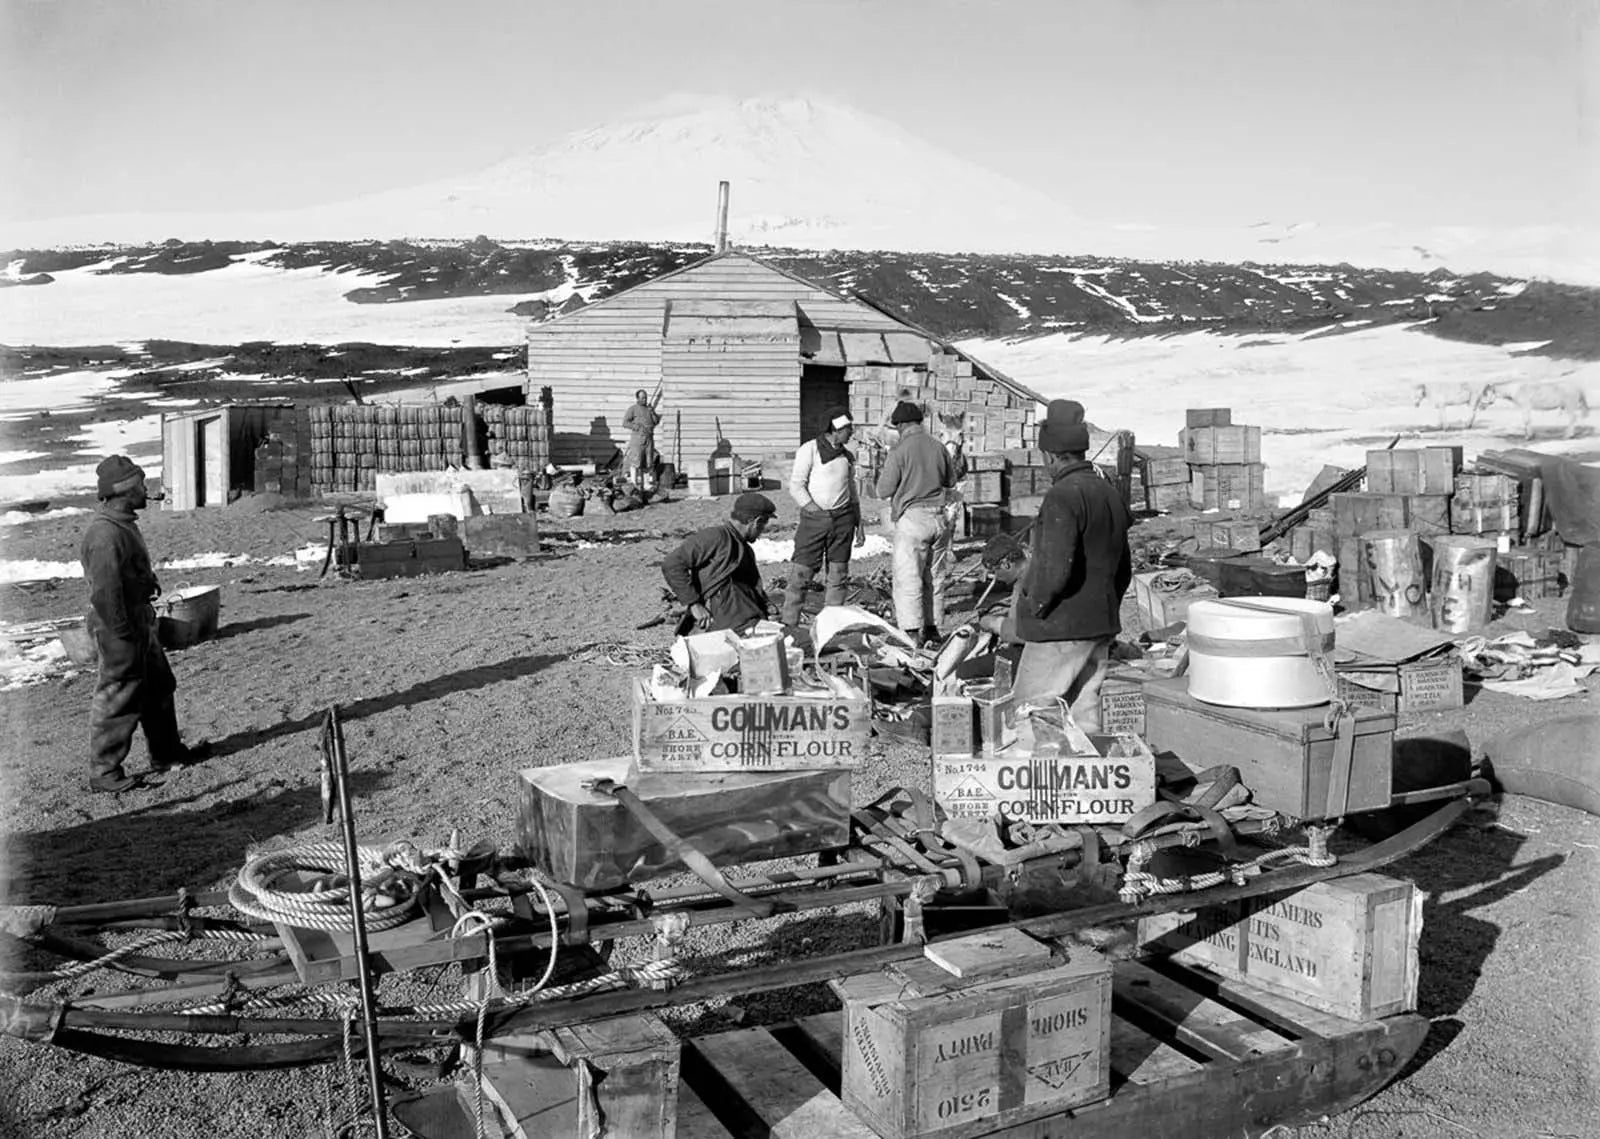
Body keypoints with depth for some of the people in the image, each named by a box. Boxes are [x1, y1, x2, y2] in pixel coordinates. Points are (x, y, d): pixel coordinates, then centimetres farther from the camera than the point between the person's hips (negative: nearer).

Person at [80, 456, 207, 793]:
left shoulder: (125, 524, 10)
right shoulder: (105, 534, -24)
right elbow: (104, 593, -26)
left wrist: (149, 581, 10)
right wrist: (124, 634, -22)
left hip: (139, 623, 11)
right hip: (120, 630, -11)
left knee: (159, 687, 20)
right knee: (119, 700, -1)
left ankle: (167, 753, 34)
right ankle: (104, 773, 9)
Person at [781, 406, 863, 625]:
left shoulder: (847, 456, 15)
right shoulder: (810, 449, -2)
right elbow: (795, 485, -6)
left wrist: (859, 524, 18)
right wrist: (812, 508, -15)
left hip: (843, 518, 5)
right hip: (814, 517, -5)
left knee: (837, 574, 5)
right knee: (801, 572, -6)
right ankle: (789, 622, 0)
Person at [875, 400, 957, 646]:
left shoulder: (900, 451, -11)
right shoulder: (939, 447, 6)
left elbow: (883, 491, -8)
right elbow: (951, 481, 18)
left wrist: (883, 474, 12)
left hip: (911, 517, -6)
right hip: (937, 517, 6)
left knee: (907, 577, -3)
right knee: (932, 576, 14)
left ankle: (911, 631, -7)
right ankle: (932, 628, 19)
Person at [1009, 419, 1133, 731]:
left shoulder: (1062, 497, -16)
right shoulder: (1111, 494, 13)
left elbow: (1056, 567, -25)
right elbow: (1124, 568, 20)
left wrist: (1034, 606, -10)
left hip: (1061, 627, -9)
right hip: (1101, 627, 9)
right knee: (1085, 715, 12)